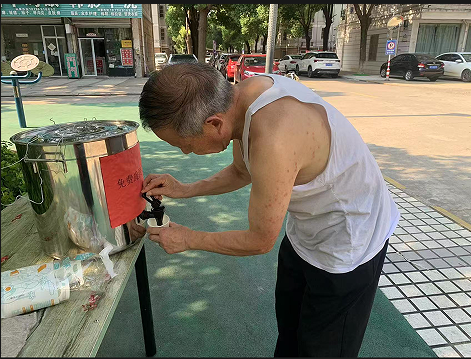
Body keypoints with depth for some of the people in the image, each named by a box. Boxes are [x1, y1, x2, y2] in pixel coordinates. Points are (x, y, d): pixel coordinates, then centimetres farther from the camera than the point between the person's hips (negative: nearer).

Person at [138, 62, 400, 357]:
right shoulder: (240, 96, -13)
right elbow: (241, 172, 6)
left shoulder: (273, 141, -40)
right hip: (306, 231, 8)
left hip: (349, 242, -7)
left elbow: (260, 241, -24)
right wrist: (184, 190, -3)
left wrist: (189, 239, -10)